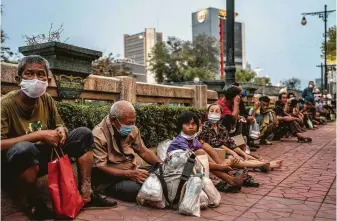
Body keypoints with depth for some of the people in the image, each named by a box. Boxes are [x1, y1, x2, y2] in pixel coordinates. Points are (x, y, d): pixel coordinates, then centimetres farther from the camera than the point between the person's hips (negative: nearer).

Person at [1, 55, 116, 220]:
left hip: (45, 156, 6)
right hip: (14, 167, -6)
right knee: (24, 148, -39)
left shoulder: (47, 100, -1)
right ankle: (35, 205, -16)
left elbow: (59, 125, 11)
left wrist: (61, 130, -14)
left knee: (84, 134, -4)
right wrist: (38, 135, -28)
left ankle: (85, 194, -6)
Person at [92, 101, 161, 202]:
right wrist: (129, 174, -30)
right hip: (110, 180, -6)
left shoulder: (132, 129, 2)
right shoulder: (98, 136, -18)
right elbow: (100, 168, -21)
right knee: (135, 189, -33)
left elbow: (144, 151, 10)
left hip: (133, 173, 6)